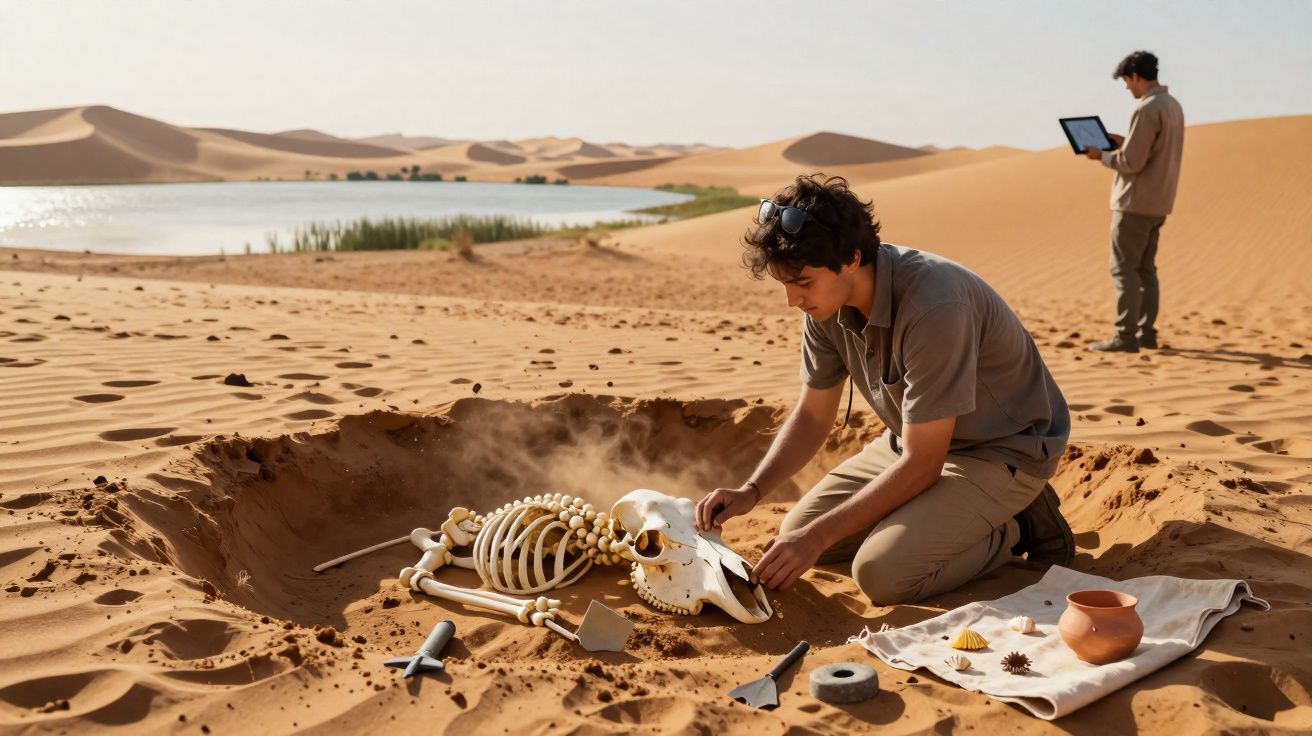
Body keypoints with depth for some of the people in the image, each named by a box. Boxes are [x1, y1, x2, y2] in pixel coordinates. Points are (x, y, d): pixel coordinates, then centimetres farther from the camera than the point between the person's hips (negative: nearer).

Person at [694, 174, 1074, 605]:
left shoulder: (933, 306, -34)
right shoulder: (826, 302, -9)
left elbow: (922, 463, -29)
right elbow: (813, 416, 3)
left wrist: (818, 536, -27)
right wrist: (751, 491, -13)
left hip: (1003, 452, -8)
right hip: (918, 440, 8)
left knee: (880, 572, -26)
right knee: (795, 533, 1)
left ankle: (1017, 528, -1)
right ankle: (947, 515, 14)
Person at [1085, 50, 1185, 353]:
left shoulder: (1147, 110, -18)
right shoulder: (1173, 105, 12)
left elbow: (1131, 162, -20)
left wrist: (1102, 155, -4)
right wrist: (1123, 142, 14)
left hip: (1136, 203, -9)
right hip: (1158, 202, 9)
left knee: (1124, 268, -5)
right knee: (1145, 268, 14)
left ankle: (1126, 336, -6)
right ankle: (1146, 332, 17)